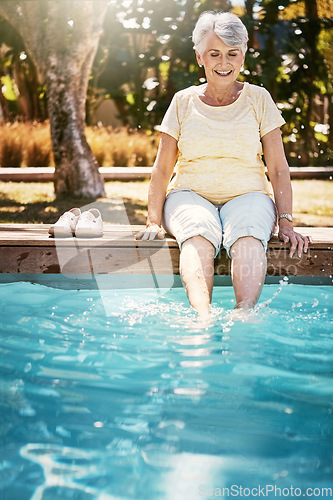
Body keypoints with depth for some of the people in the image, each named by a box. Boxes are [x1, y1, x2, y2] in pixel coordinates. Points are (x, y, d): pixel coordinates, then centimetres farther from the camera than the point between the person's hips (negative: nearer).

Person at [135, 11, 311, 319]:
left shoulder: (258, 99, 8)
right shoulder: (184, 102, 9)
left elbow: (278, 168, 6)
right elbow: (162, 169, 9)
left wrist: (286, 222, -5)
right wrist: (154, 221, -3)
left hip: (247, 196, 0)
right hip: (190, 195, 0)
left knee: (247, 236, -36)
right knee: (198, 236, -36)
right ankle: (203, 319, -56)